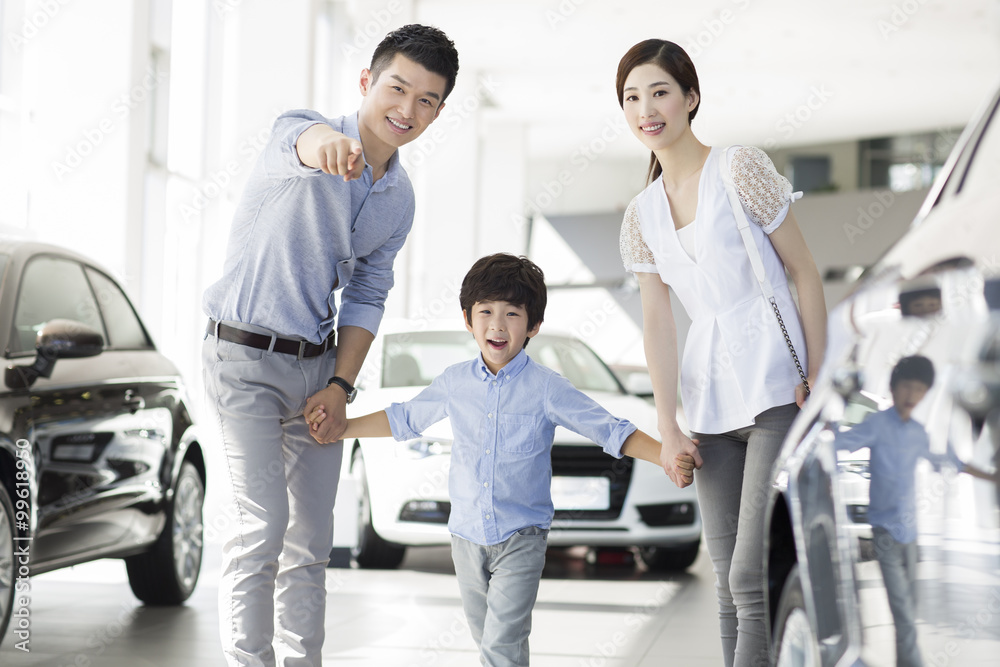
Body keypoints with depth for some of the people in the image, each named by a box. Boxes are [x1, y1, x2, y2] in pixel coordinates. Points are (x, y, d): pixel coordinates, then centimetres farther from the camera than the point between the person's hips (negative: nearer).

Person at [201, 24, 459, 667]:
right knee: (263, 522, -14)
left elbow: (366, 296, 11)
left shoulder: (400, 199, 6)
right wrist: (327, 142, -67)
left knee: (313, 536, 10)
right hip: (245, 357, -7)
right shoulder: (300, 132, -15)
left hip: (318, 364, 7)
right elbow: (299, 141, -42)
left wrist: (341, 386, -2)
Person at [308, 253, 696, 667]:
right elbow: (404, 420, 16)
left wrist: (668, 457, -23)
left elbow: (610, 431, -10)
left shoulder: (546, 389, -10)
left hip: (521, 539, -4)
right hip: (467, 535, 4)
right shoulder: (455, 383, 1)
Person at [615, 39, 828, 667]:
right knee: (730, 587, 6)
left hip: (777, 395, -5)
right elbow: (658, 323, 7)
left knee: (753, 576, -13)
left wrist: (816, 379, -9)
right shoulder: (642, 214, 11)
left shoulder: (741, 169, -3)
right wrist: (669, 430, -1)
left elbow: (806, 272, -3)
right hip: (710, 407, 5)